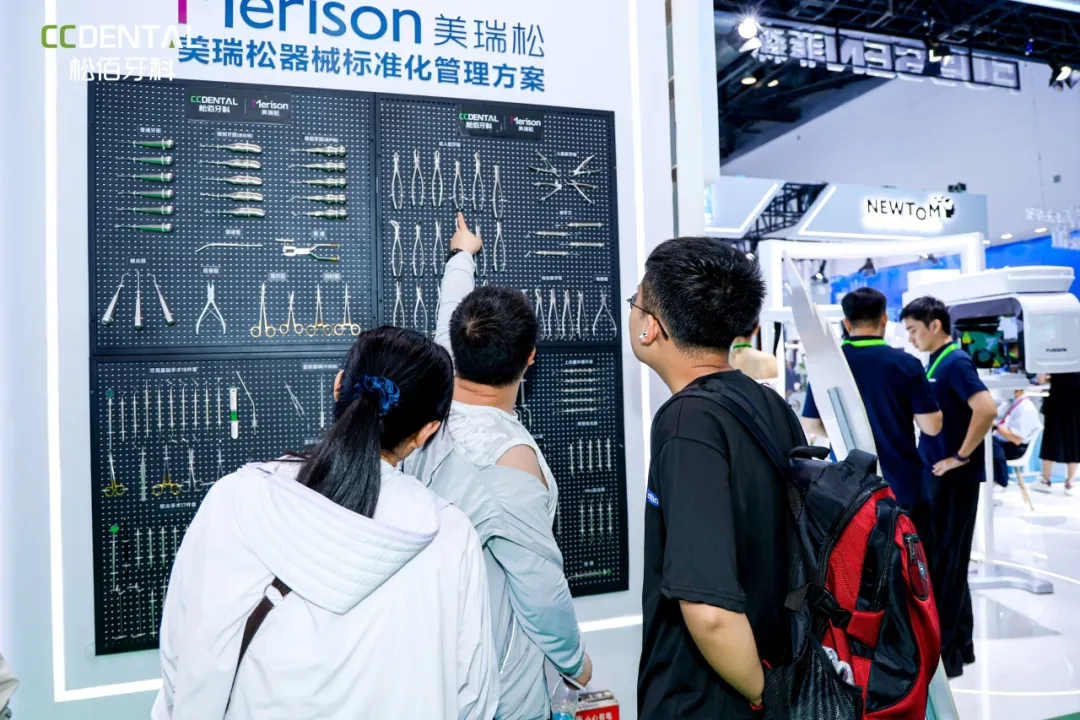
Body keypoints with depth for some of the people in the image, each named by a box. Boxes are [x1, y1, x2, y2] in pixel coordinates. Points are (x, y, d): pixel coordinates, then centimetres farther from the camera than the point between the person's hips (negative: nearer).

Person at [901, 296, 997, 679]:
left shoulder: (955, 362, -15)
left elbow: (987, 409, -28)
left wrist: (961, 456, -20)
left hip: (954, 478, -9)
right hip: (935, 475, 9)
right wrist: (942, 458, 12)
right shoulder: (935, 363, 12)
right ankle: (960, 644, 26)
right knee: (942, 561, 15)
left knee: (943, 564, -2)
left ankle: (942, 653, 8)